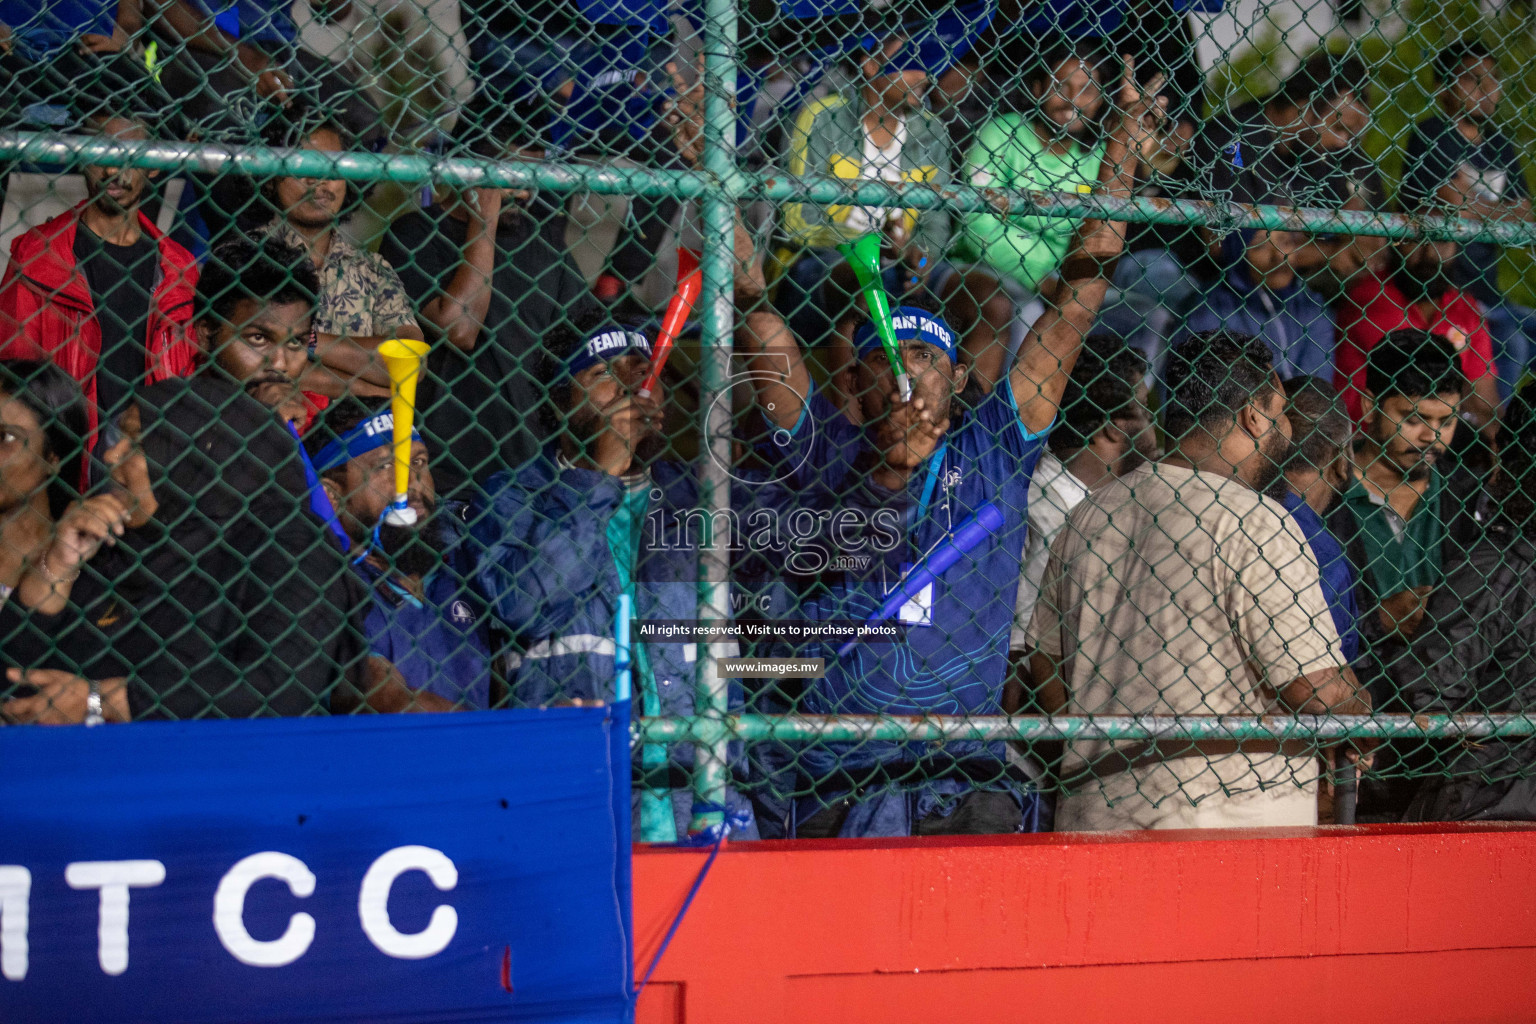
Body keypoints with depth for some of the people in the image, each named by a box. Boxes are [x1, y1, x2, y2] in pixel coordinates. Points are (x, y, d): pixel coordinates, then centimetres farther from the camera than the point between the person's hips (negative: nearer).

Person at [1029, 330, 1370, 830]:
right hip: (1230, 808, -7)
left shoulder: (1091, 512, 10)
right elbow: (1319, 688, -14)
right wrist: (1359, 714, 8)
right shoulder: (1257, 525, -11)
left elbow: (1045, 660, 17)